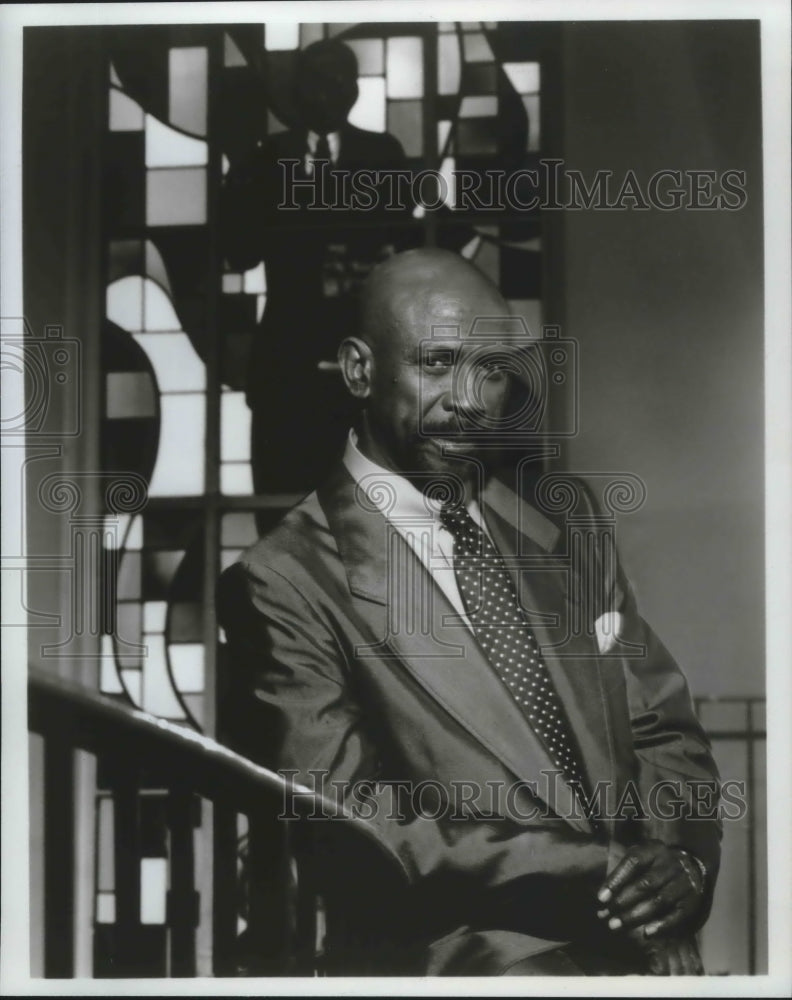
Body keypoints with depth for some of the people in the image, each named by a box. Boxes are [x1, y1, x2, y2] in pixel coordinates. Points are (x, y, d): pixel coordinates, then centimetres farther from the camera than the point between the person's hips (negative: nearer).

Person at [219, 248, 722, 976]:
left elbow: (666, 734, 17)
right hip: (473, 947, -5)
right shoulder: (286, 583, -4)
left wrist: (681, 859, -4)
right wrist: (591, 871, -15)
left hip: (654, 940, 5)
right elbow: (354, 831, -10)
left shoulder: (561, 539, 15)